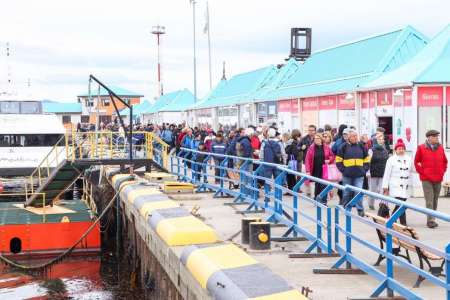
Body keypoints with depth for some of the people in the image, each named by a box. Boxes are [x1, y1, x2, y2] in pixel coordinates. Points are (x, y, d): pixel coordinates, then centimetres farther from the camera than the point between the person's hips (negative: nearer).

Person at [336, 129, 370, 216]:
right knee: (347, 193, 8)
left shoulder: (361, 146, 8)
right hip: (347, 175, -1)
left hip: (359, 175, 1)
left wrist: (364, 169, 5)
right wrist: (343, 170, -6)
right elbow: (338, 160, 2)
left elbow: (366, 159, 16)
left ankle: (360, 210, -2)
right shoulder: (344, 147, 0)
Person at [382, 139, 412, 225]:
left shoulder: (409, 159, 10)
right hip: (396, 186, -5)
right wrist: (385, 187, -4)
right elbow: (387, 174, -2)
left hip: (406, 186, 5)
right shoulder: (391, 160, -2)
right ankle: (403, 223, -10)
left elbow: (411, 170, 17)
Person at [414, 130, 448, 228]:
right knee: (429, 201, -11)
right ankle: (431, 220, -12)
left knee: (435, 200, 10)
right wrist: (421, 172, -3)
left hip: (438, 179, 4)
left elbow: (444, 162, 20)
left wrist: (442, 171, 9)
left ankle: (431, 220, 19)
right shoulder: (421, 148, -2)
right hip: (426, 179, -4)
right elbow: (416, 162, 4)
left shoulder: (440, 148, 9)